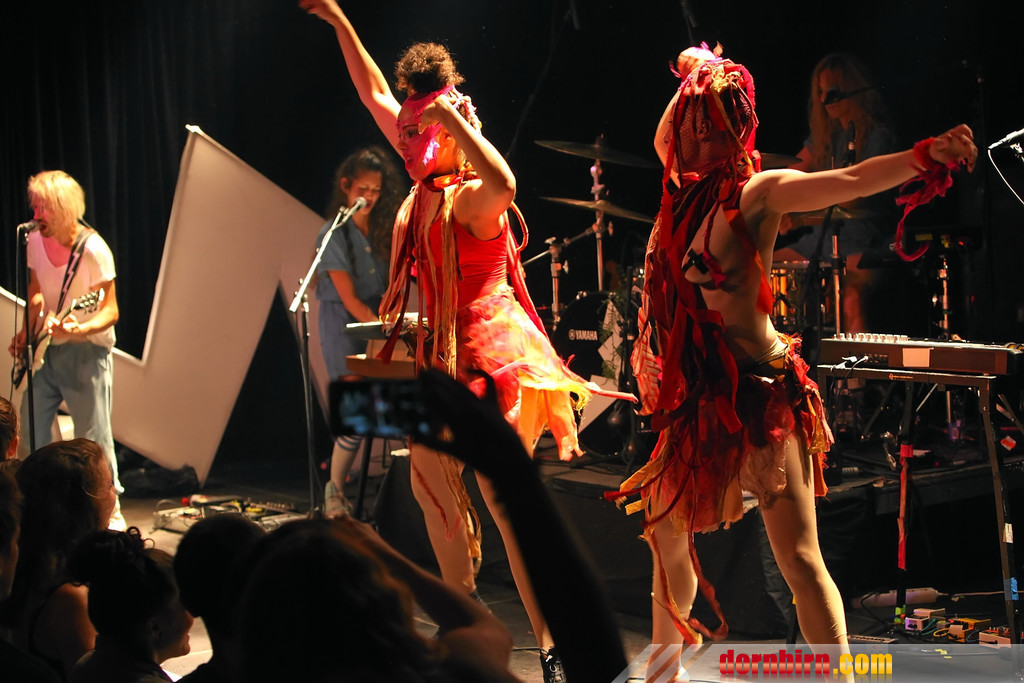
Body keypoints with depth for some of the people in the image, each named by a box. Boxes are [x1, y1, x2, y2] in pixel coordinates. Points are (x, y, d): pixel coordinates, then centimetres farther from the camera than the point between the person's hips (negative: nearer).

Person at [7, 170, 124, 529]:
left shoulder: (93, 250, -19)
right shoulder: (34, 241, 0)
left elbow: (111, 311, -18)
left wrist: (78, 329, -35)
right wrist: (27, 331, 1)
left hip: (85, 350, -6)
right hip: (45, 349, 6)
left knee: (93, 438, -4)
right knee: (31, 432, 7)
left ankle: (110, 510, 10)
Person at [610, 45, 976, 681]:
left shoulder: (755, 193, -11)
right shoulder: (682, 203, 8)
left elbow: (849, 181, -25)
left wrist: (927, 156, -40)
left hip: (760, 392, -7)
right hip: (698, 396, 8)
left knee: (800, 558, -13)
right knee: (667, 537, 21)